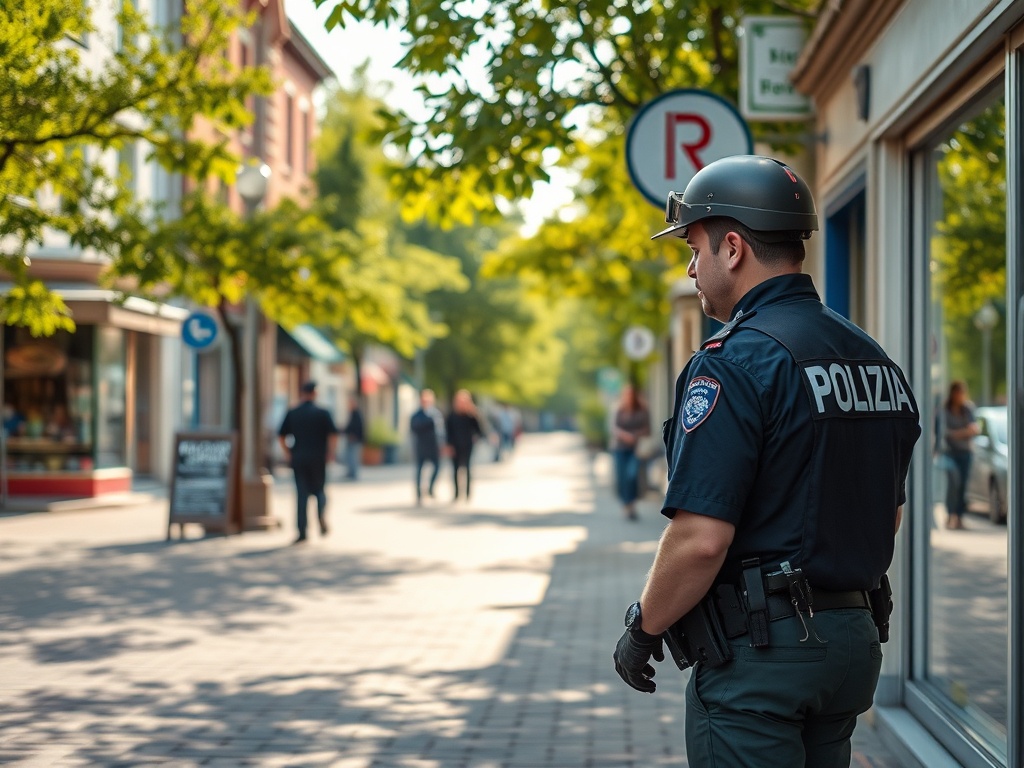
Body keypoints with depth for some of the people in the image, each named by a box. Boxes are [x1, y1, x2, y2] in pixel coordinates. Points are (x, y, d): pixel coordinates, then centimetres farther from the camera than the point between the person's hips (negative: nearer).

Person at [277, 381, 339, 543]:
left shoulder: (292, 413, 6)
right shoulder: (322, 413, -2)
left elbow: (281, 435, 7)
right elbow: (333, 434, -10)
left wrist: (288, 453, 14)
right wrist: (331, 452, -1)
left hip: (298, 458, 2)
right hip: (318, 458, -2)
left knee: (302, 493, 4)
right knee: (319, 489, 15)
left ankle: (302, 531, -1)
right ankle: (321, 515, -12)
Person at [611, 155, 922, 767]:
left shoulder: (734, 363, -17)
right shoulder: (877, 361, 10)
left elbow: (701, 538, -21)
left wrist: (643, 629, -7)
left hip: (758, 652, -8)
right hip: (857, 638, 8)